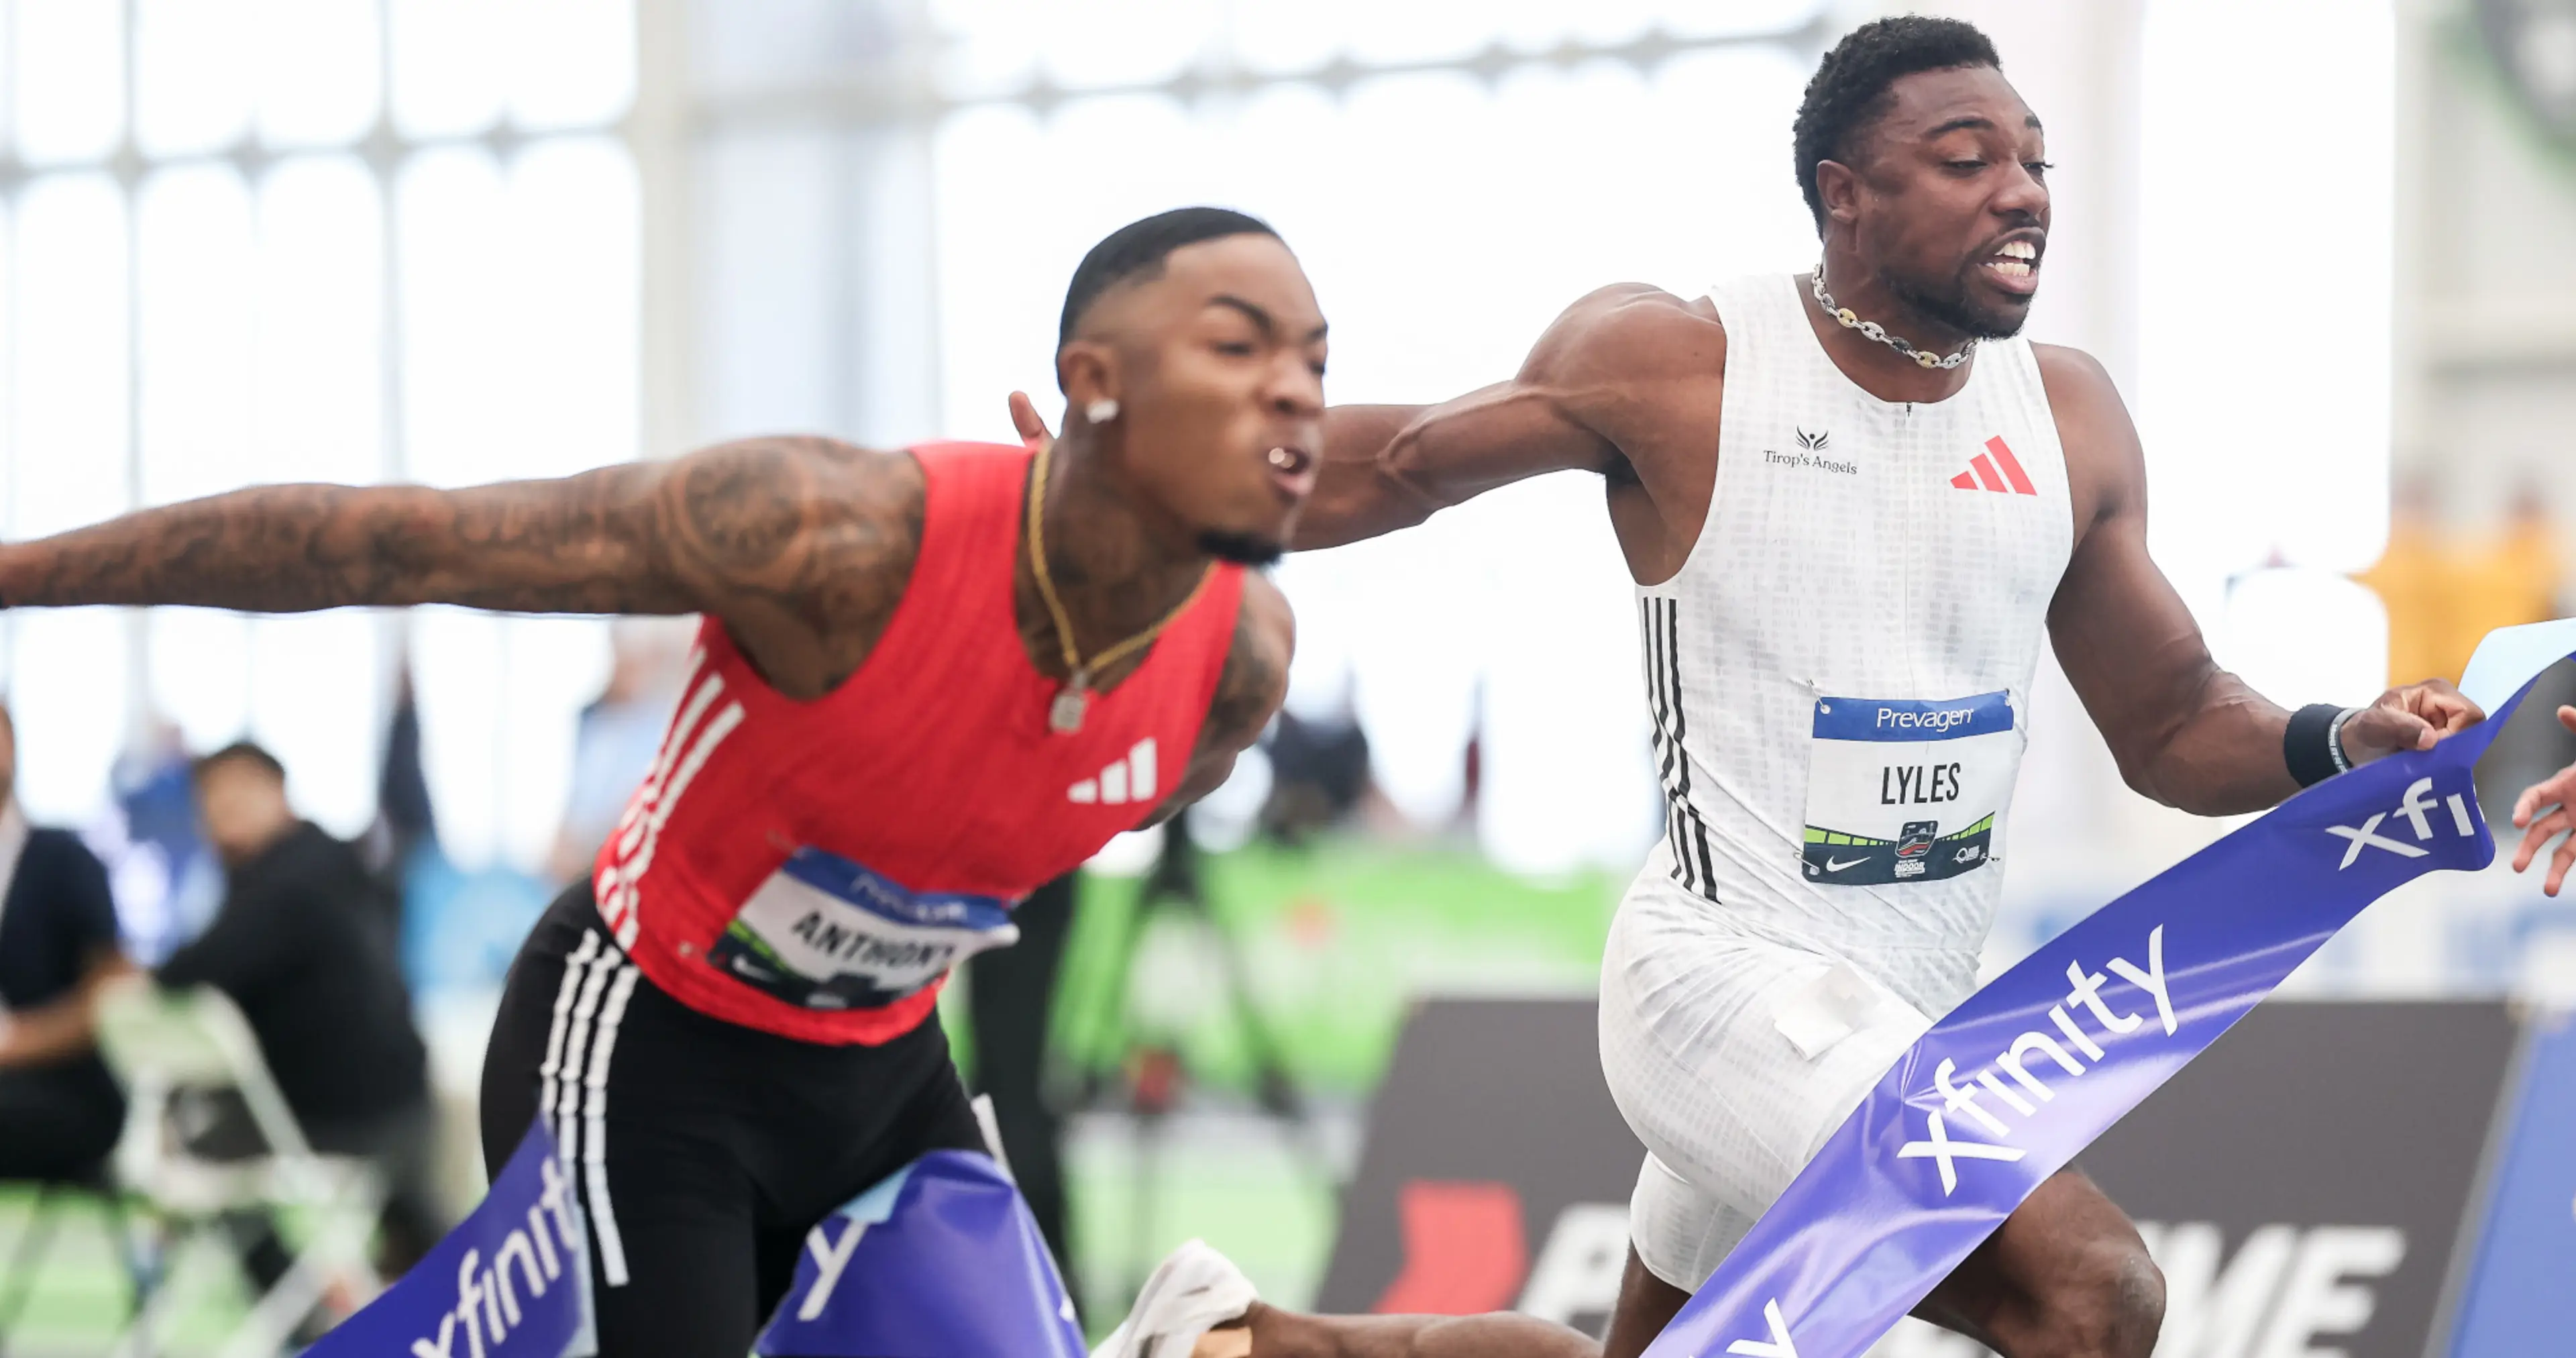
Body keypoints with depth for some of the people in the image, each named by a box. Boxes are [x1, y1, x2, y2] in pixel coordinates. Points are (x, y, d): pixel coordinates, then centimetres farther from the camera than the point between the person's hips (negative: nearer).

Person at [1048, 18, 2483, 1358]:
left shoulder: (2069, 415, 5)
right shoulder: (1674, 367, -9)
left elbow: (2174, 725, 11)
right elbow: (1398, 464, 4)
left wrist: (2343, 746, -8)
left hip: (1907, 1016, 8)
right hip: (1733, 974, -8)